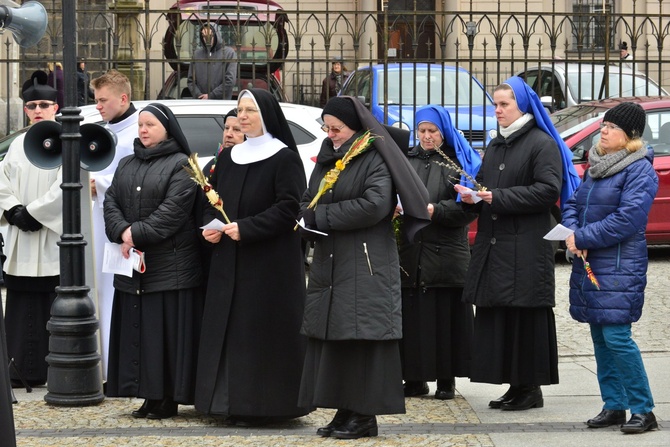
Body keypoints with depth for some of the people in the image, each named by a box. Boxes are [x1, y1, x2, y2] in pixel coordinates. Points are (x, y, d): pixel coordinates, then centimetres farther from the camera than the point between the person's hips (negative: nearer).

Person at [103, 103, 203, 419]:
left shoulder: (181, 165, -3)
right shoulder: (126, 165, 17)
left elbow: (173, 209, -14)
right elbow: (111, 202, 8)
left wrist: (137, 234, -16)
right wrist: (122, 232, -11)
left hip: (170, 263, -6)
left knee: (168, 330, -5)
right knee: (138, 330, 6)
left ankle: (168, 398, -2)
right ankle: (150, 396, 11)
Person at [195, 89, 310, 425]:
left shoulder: (284, 158, -6)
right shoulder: (228, 158, 14)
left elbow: (288, 209, -13)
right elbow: (211, 201, 18)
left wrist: (245, 228, -20)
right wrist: (210, 226, -3)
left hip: (270, 262, -7)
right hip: (229, 262, 7)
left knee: (263, 330, -6)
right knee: (228, 329, 5)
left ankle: (263, 404, -1)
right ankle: (231, 401, 11)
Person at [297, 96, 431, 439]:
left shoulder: (375, 160, -6)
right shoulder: (326, 161, 17)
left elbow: (375, 205, -20)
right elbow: (308, 202, 19)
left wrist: (322, 215, -13)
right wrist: (309, 220, -6)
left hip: (365, 266, -8)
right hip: (328, 264, 8)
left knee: (362, 338, -8)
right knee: (332, 339, 6)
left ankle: (365, 415, -4)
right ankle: (345, 411, 11)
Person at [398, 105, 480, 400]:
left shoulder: (458, 162, 5)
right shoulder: (406, 161, 16)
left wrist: (435, 210, -15)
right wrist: (396, 208, -8)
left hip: (446, 254, -3)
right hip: (409, 253, 3)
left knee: (446, 317, -3)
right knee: (412, 317, 0)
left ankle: (446, 379, 4)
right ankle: (415, 379, 6)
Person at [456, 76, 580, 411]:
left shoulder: (542, 144, -5)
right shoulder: (495, 147, 20)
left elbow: (548, 191, -15)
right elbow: (484, 184, 26)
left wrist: (498, 198, -16)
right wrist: (472, 197, 1)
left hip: (526, 247, -8)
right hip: (494, 245, 8)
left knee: (526, 318, -7)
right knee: (497, 318, 5)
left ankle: (531, 388, 0)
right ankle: (515, 386, 11)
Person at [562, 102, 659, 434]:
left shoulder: (639, 170, -11)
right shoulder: (596, 166, 15)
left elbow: (626, 220, -19)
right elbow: (573, 204, 16)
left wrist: (582, 237, -14)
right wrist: (572, 234, -5)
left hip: (620, 267, -8)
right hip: (588, 264, 8)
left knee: (616, 337, -12)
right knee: (600, 337, 10)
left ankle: (643, 409, -5)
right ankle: (613, 406, 17)